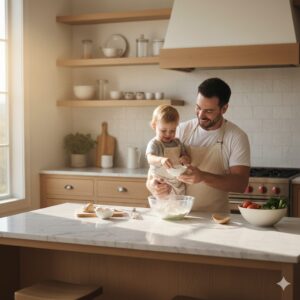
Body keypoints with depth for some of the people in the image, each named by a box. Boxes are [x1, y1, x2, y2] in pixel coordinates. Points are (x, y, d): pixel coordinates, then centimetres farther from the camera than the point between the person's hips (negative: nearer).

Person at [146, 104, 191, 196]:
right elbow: (150, 158, -27)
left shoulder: (177, 143, 11)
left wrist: (185, 159, -7)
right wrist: (161, 159, -48)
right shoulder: (154, 144, -8)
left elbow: (188, 159, 18)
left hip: (178, 184, 5)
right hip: (162, 183, -5)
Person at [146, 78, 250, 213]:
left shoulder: (237, 137, -4)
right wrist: (151, 182, -14)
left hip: (216, 216, -3)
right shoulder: (183, 130, 5)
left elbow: (240, 183, -10)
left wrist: (203, 177, -25)